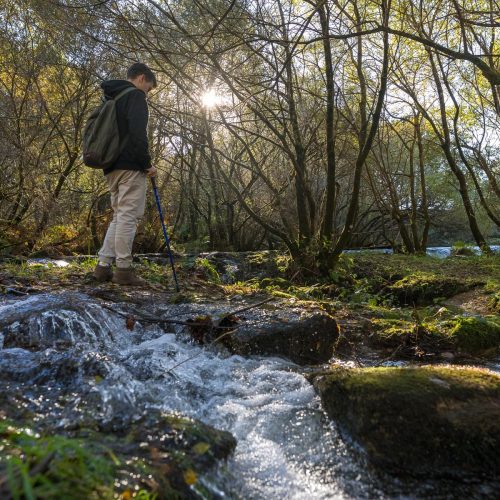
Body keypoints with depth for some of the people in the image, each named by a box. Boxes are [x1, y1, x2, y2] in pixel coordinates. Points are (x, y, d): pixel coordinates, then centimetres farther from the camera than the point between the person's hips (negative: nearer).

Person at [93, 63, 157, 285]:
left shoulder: (111, 99, 25)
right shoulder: (135, 96, -3)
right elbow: (137, 132, -17)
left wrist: (109, 162, 20)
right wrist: (147, 163, -10)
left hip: (111, 167, 9)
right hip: (130, 166, -9)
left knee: (119, 216, 12)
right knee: (129, 216, -8)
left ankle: (103, 266, 8)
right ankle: (124, 270, -7)